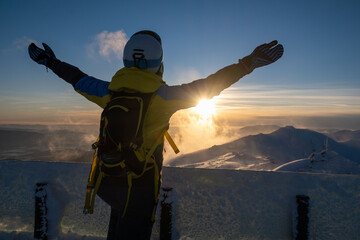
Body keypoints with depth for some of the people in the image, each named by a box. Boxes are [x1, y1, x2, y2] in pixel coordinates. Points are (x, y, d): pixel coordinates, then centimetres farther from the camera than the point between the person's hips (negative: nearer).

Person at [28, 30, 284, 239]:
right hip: (140, 185, -4)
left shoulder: (109, 92, -5)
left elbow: (77, 78, 11)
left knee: (119, 219, 37)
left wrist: (51, 62, 29)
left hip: (108, 180, 5)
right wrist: (249, 62, -18)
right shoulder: (162, 96, -19)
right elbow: (208, 86, -21)